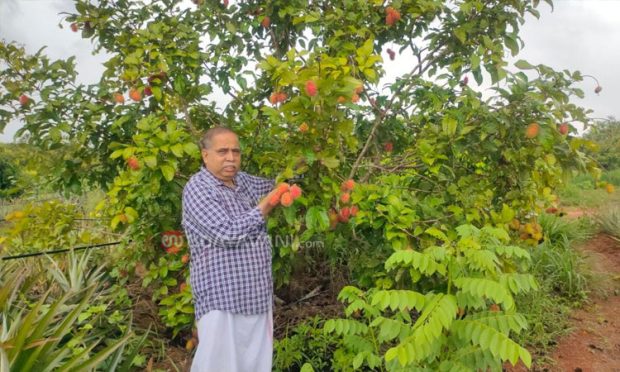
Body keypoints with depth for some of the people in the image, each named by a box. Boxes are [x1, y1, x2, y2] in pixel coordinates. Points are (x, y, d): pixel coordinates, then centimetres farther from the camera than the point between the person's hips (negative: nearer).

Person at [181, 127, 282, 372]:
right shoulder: (197, 188, -12)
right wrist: (267, 205, -13)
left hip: (257, 296, 7)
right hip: (222, 299, -7)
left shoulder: (244, 181, 11)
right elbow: (228, 233, -23)